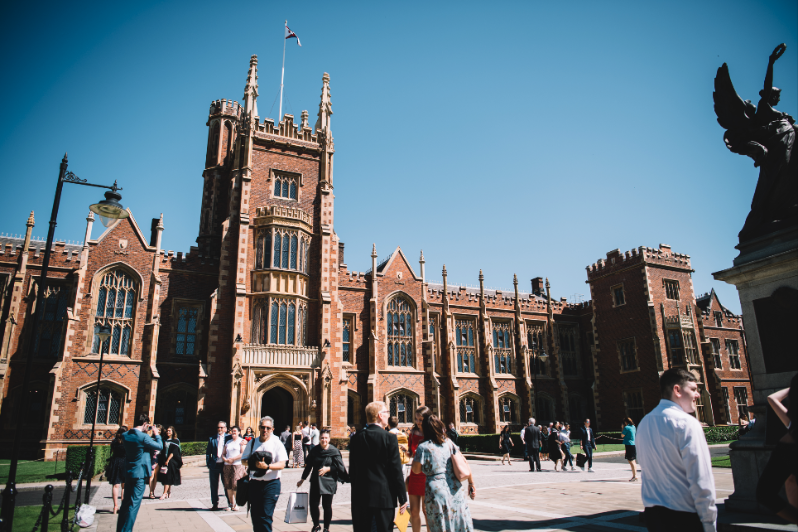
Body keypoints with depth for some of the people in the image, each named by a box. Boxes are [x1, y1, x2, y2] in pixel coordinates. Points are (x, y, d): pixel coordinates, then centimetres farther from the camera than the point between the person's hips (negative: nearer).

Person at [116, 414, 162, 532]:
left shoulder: (125, 435, 3)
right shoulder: (143, 437, -20)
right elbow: (160, 446, -8)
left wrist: (152, 436, 14)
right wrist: (156, 435, 6)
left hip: (128, 473, 7)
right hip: (140, 474, -7)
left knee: (126, 502, 16)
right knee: (134, 504, -1)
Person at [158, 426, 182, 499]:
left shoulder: (175, 441, -2)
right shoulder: (164, 440, 13)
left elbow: (173, 452, -9)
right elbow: (163, 450, 12)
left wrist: (168, 460, -18)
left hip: (171, 460, -5)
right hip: (164, 460, 5)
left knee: (167, 477, -11)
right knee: (164, 477, 5)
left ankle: (165, 493, -13)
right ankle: (169, 492, 15)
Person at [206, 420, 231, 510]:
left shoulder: (228, 437, 2)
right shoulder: (212, 439, 6)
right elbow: (208, 452, 7)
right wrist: (208, 464, 0)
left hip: (225, 464, -2)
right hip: (214, 465, 2)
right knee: (214, 486, 9)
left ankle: (230, 504, 16)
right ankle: (215, 504, 22)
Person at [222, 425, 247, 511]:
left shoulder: (242, 441, 1)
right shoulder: (228, 442, 19)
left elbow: (243, 454, -10)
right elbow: (223, 454, 17)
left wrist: (232, 459, -15)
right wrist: (225, 459, -4)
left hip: (238, 466, -6)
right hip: (227, 466, 6)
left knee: (236, 485, -9)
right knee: (228, 486, 3)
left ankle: (237, 504, 2)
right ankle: (231, 504, 12)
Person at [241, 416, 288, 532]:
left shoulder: (277, 443, -4)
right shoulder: (252, 443, 9)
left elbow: (282, 464, -10)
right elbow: (243, 461, 10)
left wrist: (267, 466, -25)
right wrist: (253, 463, -11)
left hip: (271, 484, -4)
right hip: (254, 483, 4)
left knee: (266, 516, -9)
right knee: (255, 516, 11)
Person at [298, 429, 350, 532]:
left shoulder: (334, 451, -5)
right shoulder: (314, 450, 3)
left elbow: (339, 466, -5)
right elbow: (308, 466, 11)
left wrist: (328, 469, -18)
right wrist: (302, 479, 16)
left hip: (328, 482, -3)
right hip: (315, 481, 3)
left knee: (327, 505, 0)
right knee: (313, 504, 2)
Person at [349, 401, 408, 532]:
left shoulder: (356, 438, 1)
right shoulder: (389, 438, -11)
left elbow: (352, 470, 6)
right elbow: (396, 471, -10)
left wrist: (355, 494, 17)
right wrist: (403, 499, -2)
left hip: (360, 496, 4)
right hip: (384, 496, -3)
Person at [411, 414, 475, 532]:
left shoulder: (423, 447, -7)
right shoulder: (449, 443, 6)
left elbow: (416, 470, 3)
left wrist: (414, 455, 16)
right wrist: (471, 483, 12)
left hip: (437, 490, -4)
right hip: (455, 490, 4)